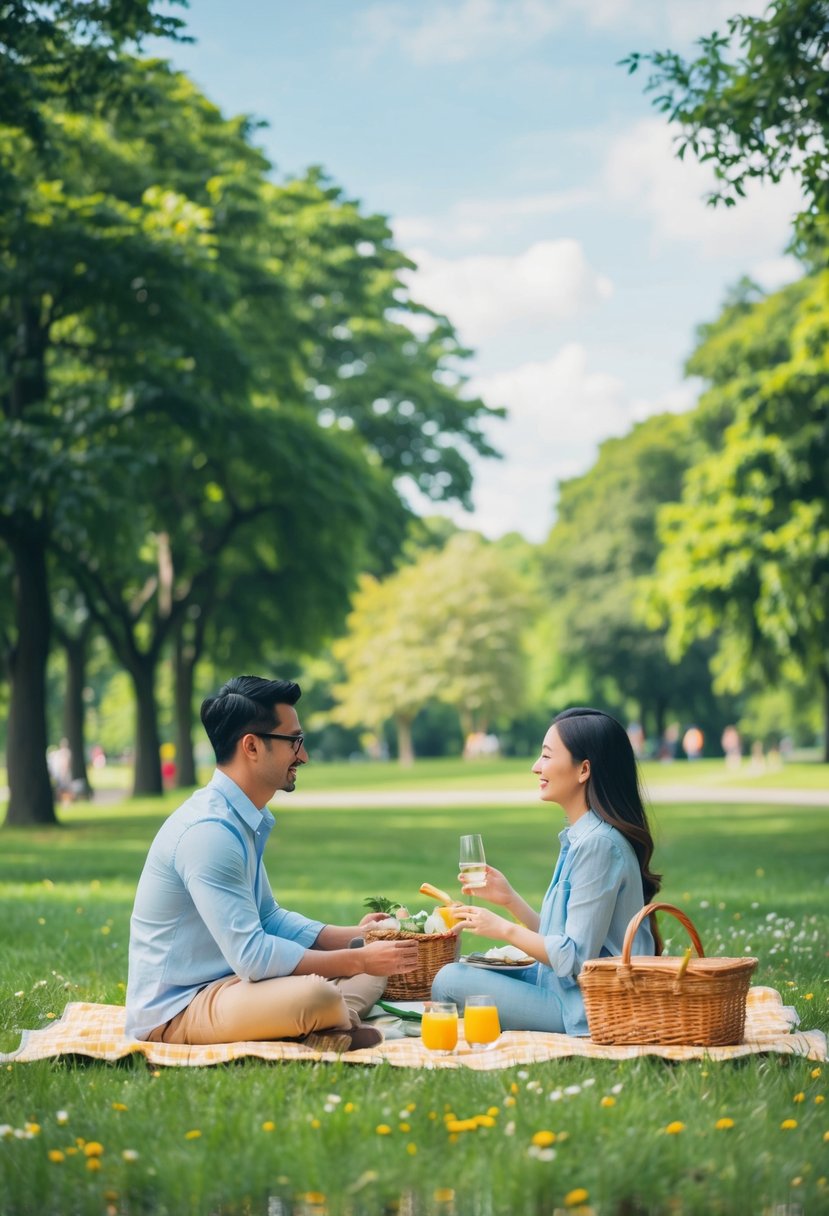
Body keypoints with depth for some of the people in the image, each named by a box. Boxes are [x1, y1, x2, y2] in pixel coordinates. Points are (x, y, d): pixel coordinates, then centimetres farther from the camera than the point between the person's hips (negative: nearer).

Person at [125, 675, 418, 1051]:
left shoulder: (244, 821, 10)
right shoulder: (208, 831, -22)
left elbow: (269, 918, 19)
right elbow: (251, 955, -26)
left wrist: (355, 937, 6)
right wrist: (359, 959, -19)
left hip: (223, 984, 10)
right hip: (175, 1010, -10)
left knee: (373, 969, 11)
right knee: (315, 995, -34)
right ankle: (336, 1025, -3)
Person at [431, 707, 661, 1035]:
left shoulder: (597, 843, -19)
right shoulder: (579, 837, 11)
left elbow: (576, 957, -20)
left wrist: (504, 929, -10)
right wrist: (509, 898, 6)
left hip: (586, 1009, -10)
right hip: (564, 987, 10)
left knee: (450, 981, -14)